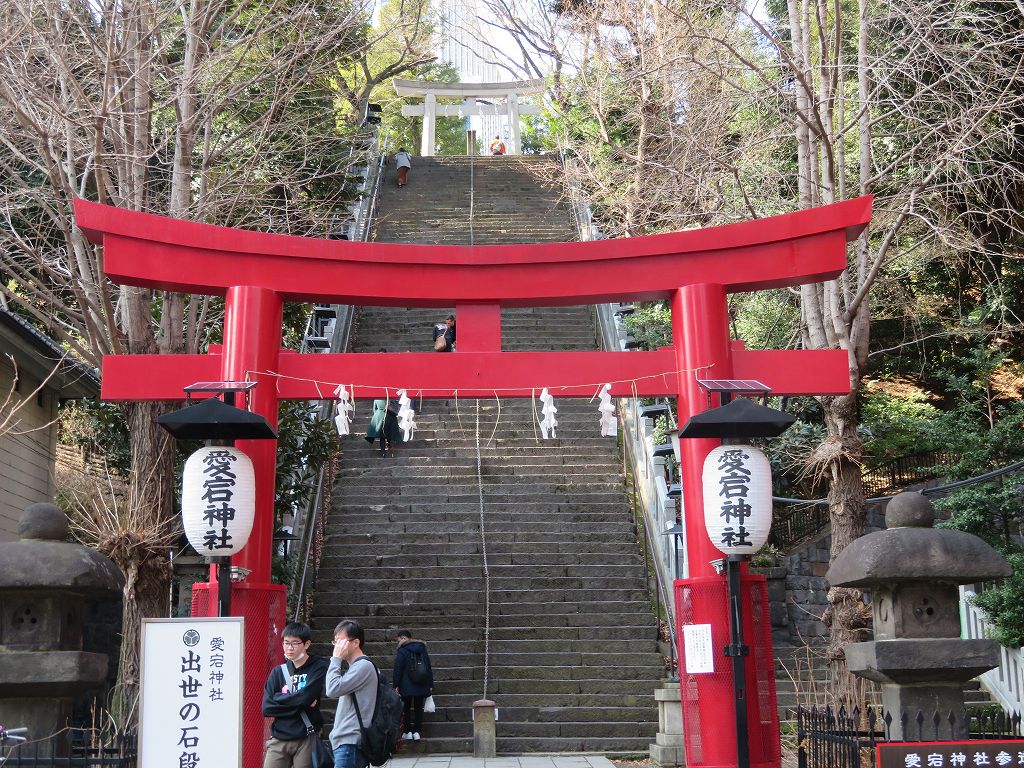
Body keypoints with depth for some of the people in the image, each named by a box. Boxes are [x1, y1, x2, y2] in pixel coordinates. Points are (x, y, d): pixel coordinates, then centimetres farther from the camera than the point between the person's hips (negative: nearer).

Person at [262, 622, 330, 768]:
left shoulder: (318, 667, 0)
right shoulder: (278, 672, 10)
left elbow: (306, 696, -15)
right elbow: (267, 708, 0)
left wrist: (280, 699, -2)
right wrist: (299, 703, -7)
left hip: (306, 740, -3)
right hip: (279, 740, 3)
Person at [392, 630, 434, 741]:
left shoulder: (402, 651, -8)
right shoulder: (422, 649, 10)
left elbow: (398, 669, -11)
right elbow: (429, 668, 13)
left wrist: (396, 685, -7)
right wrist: (430, 685, 16)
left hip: (407, 686, -4)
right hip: (422, 686, 4)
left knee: (407, 708, 7)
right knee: (418, 708, 10)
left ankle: (408, 732, 6)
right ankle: (417, 732, 7)